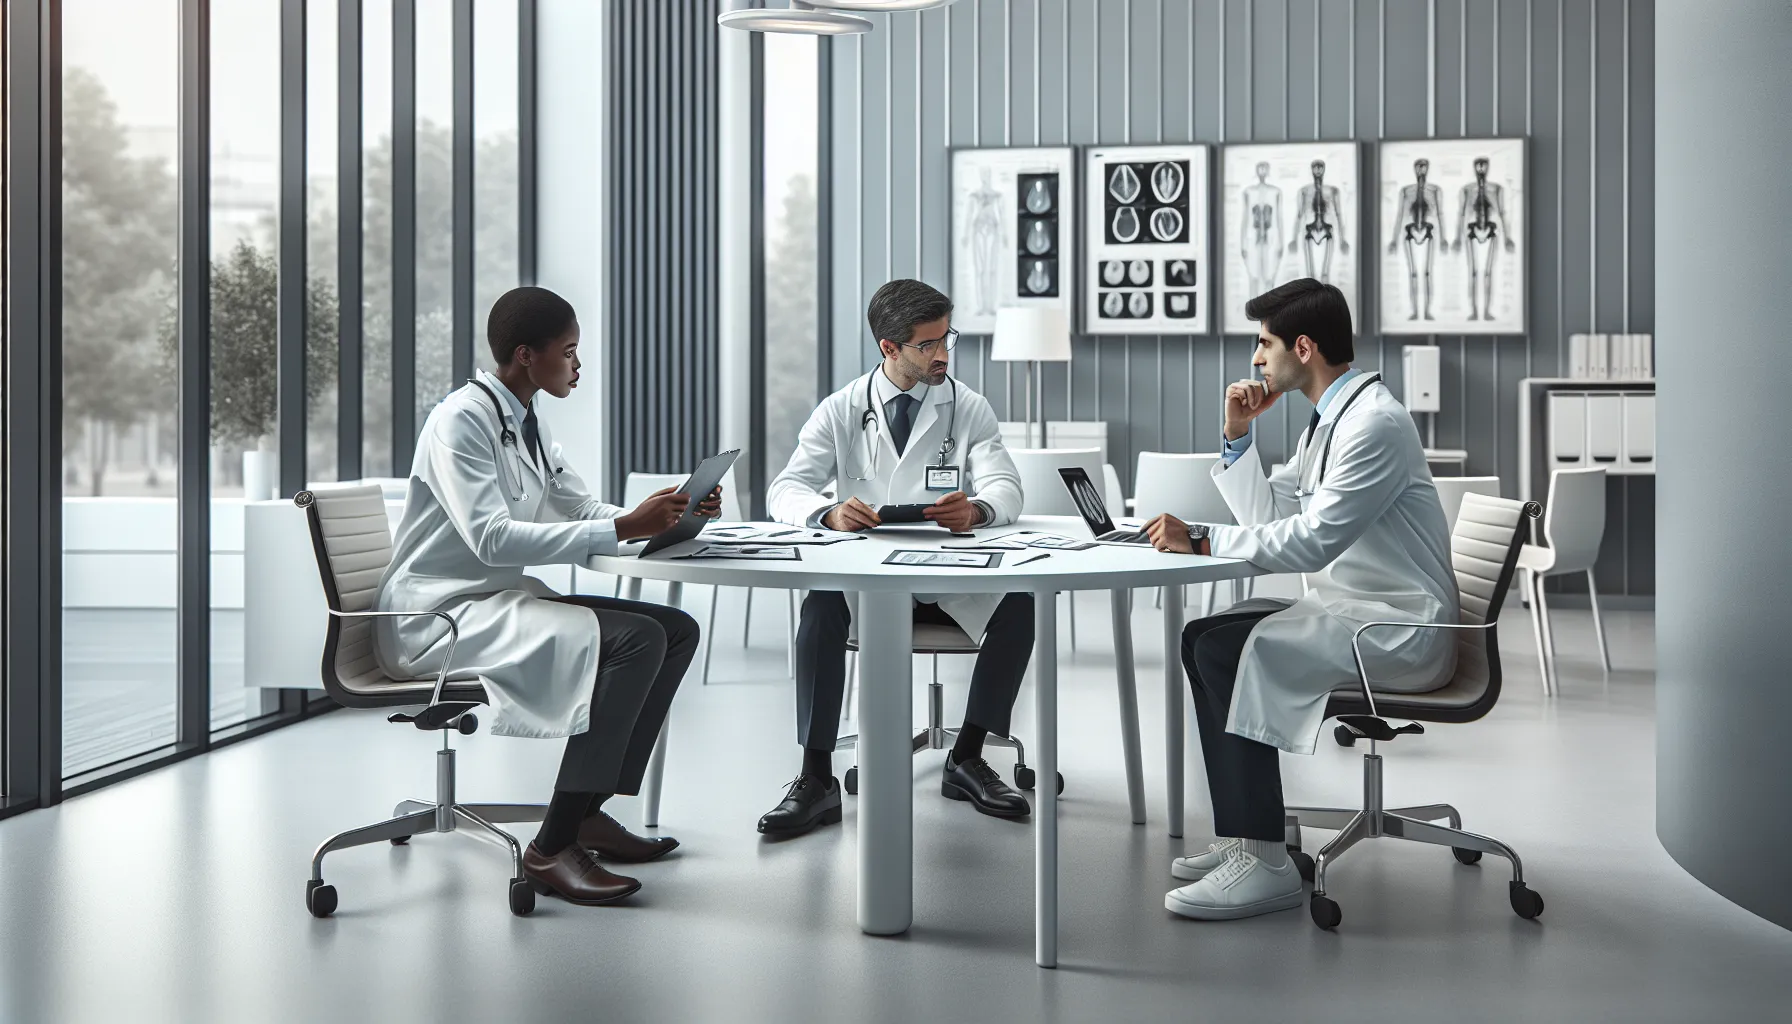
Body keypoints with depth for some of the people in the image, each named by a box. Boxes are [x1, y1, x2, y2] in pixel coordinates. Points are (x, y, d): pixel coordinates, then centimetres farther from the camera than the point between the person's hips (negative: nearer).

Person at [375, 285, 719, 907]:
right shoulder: (461, 421, -15)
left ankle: (588, 812, 4)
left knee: (676, 629, 1)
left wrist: (671, 513, 0)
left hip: (501, 602, 10)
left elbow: (585, 510, 19)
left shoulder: (528, 426, 13)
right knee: (632, 639, -27)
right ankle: (551, 849, -24)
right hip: (436, 616, -10)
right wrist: (625, 528, -29)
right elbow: (492, 539, -28)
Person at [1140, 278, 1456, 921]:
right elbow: (1267, 513, 18)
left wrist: (1200, 541, -21)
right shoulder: (1328, 418, 15)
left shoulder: (1373, 422, -17)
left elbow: (1312, 540, -25)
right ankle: (1243, 837, 4)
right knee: (1203, 638, 4)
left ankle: (1265, 865, -20)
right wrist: (1238, 436, 7)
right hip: (1353, 609, 10)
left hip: (1400, 628, -10)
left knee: (1227, 649, -23)